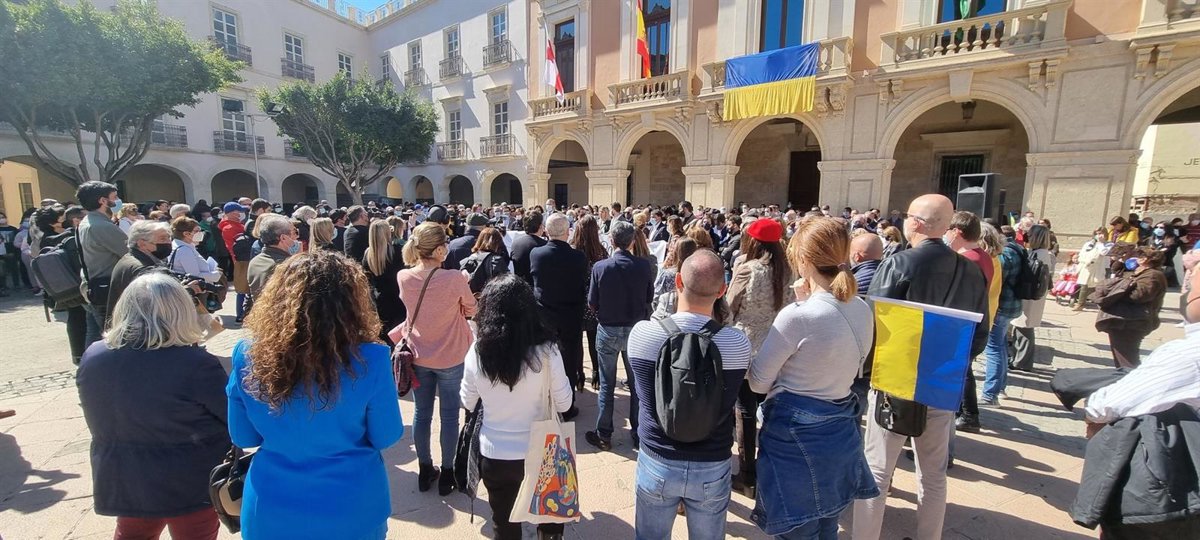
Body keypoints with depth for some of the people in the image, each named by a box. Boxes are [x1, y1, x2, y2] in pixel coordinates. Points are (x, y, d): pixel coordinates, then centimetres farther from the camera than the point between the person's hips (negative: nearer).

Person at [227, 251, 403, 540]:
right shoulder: (369, 360, -24)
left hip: (270, 512, 2)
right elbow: (386, 438, -11)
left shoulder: (248, 356, -16)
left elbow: (243, 438, -1)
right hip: (351, 511, -1)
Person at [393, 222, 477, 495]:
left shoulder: (404, 277, -10)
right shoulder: (455, 279, -23)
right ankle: (447, 473, 25)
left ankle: (425, 471, 33)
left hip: (418, 356, 4)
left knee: (422, 414, 17)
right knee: (449, 416, 11)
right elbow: (471, 310, -6)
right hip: (451, 357, -4)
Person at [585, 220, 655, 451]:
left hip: (608, 331, -1)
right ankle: (638, 433, 26)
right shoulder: (644, 266, -13)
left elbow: (592, 303, -9)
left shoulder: (600, 267, -15)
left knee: (607, 385, 12)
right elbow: (649, 296, 0)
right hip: (636, 330, 1)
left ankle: (604, 435, 22)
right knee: (638, 383, 16)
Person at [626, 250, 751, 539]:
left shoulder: (641, 333, -19)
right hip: (713, 468, 1)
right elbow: (727, 403, 0)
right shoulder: (737, 342, -18)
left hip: (657, 463, 0)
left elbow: (641, 393, -2)